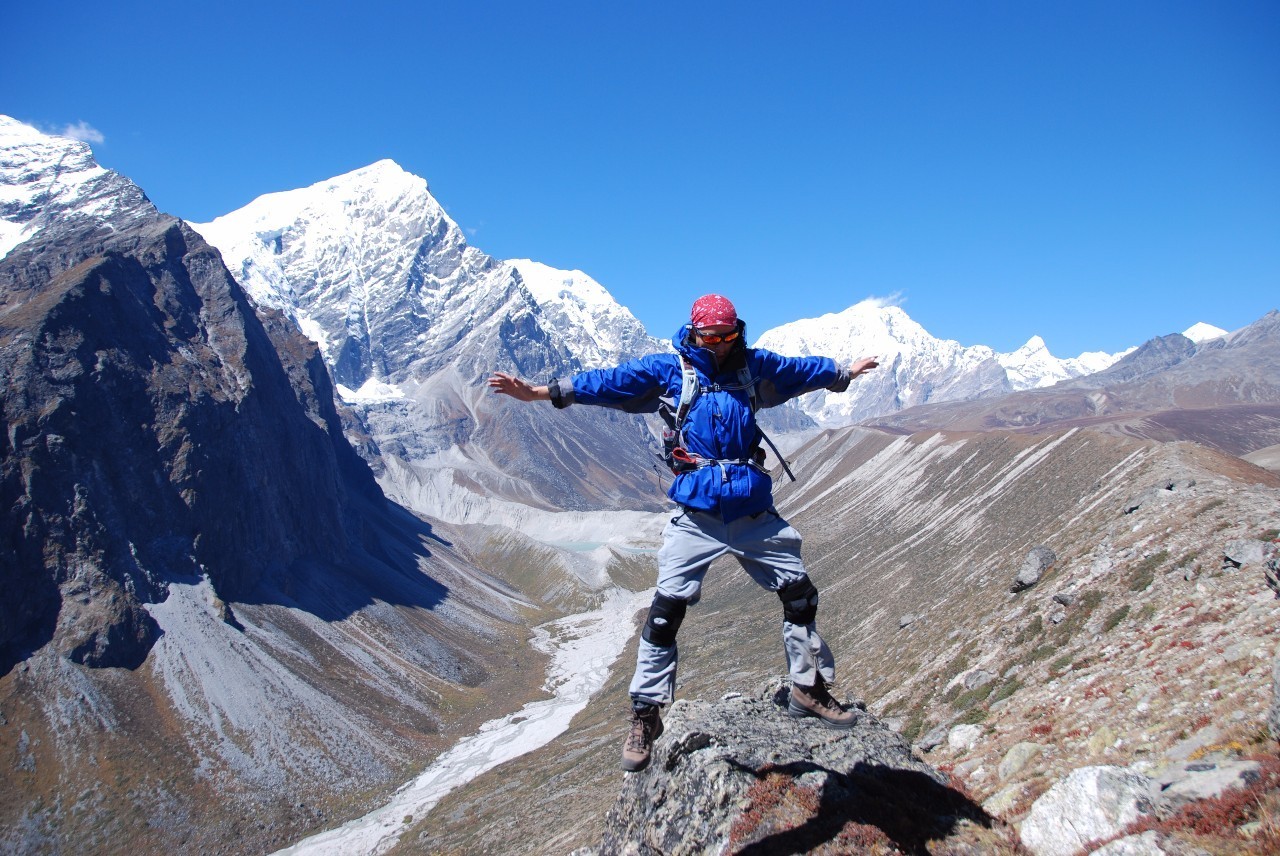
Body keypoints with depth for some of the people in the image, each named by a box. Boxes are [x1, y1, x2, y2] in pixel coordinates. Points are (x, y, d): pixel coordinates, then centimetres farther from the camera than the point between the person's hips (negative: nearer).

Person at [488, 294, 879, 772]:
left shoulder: (754, 367, 9)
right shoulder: (668, 369, 0)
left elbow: (802, 370, 27)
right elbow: (609, 381, -7)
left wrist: (845, 372, 41)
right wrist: (540, 392, -14)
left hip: (755, 511, 4)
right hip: (697, 514, -3)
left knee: (800, 593, 10)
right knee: (667, 609, -7)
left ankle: (809, 688, 30)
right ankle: (645, 714, 8)